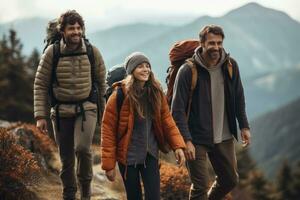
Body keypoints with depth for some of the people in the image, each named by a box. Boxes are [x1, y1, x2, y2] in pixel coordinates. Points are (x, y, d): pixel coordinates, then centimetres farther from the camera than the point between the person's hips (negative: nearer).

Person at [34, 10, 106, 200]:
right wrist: (40, 115, -6)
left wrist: (104, 113, 11)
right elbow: (40, 85, -1)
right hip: (61, 111, 1)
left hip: (86, 108, -1)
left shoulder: (92, 51, -3)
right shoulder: (52, 52, -6)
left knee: (82, 148, -22)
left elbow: (101, 83, 8)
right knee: (66, 158, 8)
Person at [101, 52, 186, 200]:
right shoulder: (120, 95, -13)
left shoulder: (156, 92, -2)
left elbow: (166, 120, 2)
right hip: (128, 156, -3)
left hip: (150, 154, 3)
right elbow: (108, 129, -11)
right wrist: (109, 164, -13)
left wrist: (177, 146, -12)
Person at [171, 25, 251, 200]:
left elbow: (239, 99, 11)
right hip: (197, 139, -5)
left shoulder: (230, 66, -2)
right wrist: (186, 140, -20)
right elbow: (178, 110, -14)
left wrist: (244, 126, 6)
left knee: (230, 180, 15)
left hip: (224, 137, 5)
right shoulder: (188, 71, -15)